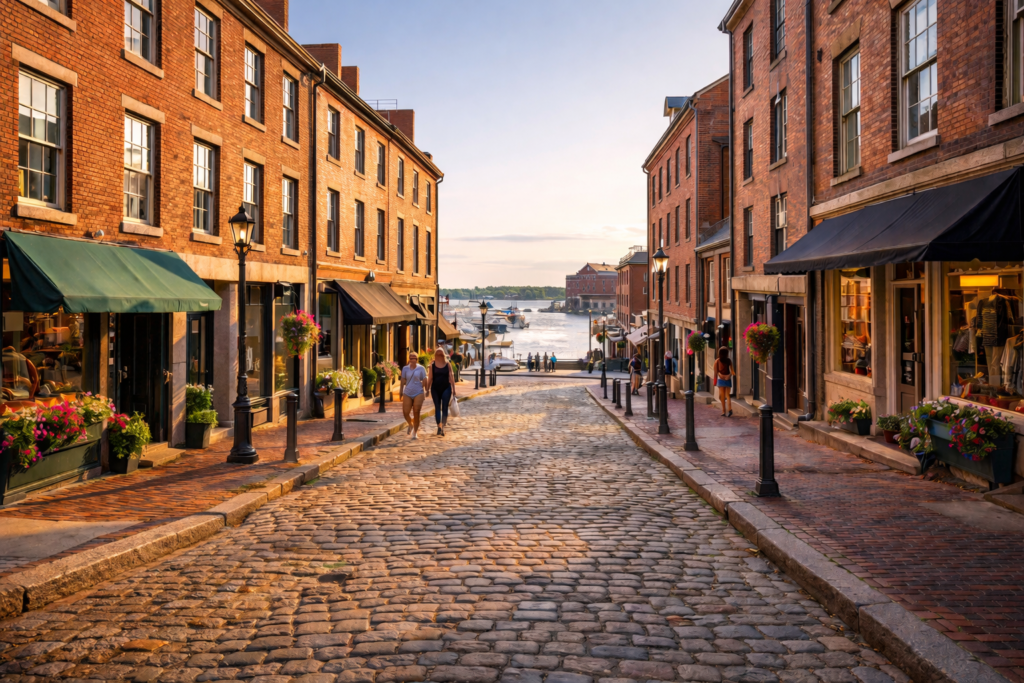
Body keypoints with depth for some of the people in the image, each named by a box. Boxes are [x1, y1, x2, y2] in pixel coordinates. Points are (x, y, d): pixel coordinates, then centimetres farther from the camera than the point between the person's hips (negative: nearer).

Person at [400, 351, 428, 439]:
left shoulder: (421, 368, 2)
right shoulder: (405, 368, 6)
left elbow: (424, 381, 3)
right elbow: (403, 380, 11)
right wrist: (401, 390, 10)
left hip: (418, 393, -2)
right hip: (407, 393, 2)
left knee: (416, 413, -2)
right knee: (405, 412, -2)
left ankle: (415, 432, 10)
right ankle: (411, 425, 30)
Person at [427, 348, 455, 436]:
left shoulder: (447, 364, 3)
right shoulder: (432, 365, 3)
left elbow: (451, 377, 4)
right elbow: (430, 378, 6)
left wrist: (453, 389, 2)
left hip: (446, 388, -1)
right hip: (435, 389, 1)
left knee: (444, 408, -4)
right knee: (437, 408, 5)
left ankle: (443, 427, -2)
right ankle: (439, 426, 11)